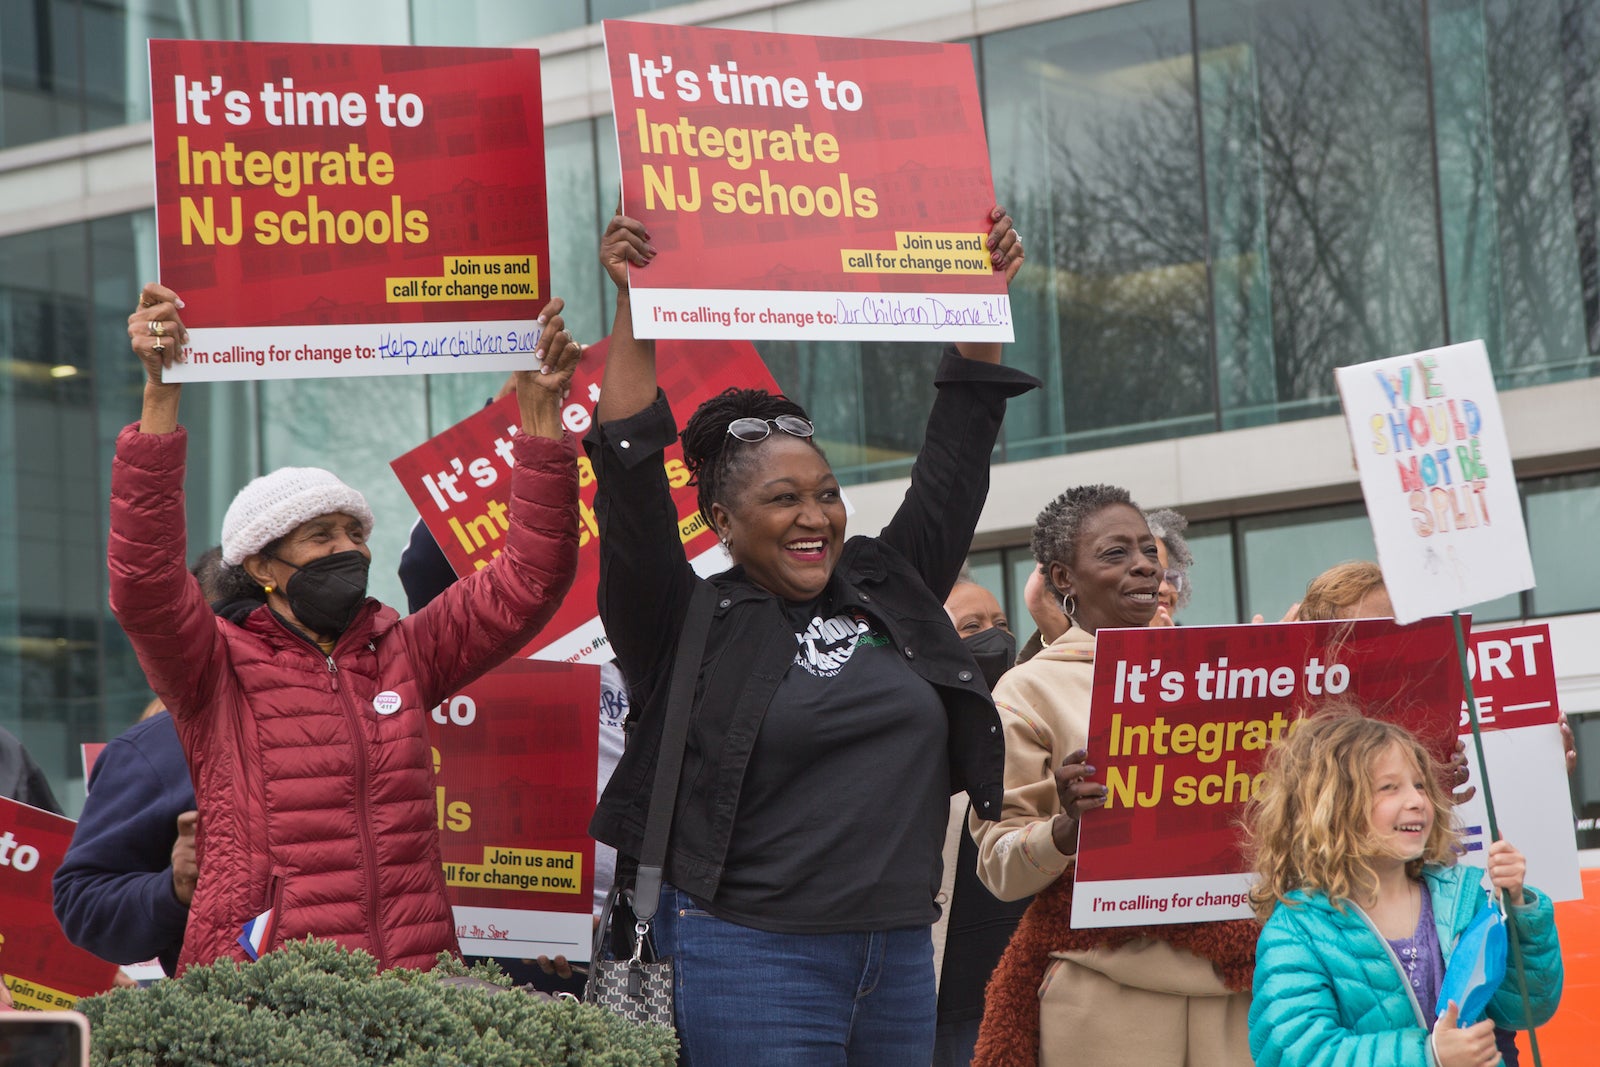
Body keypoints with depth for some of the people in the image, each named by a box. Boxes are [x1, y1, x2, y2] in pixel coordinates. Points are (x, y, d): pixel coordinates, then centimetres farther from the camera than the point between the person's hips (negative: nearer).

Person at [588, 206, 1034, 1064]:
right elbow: (630, 482, -11)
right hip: (752, 958, -5)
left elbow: (953, 463, 16)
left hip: (902, 956, 5)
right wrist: (634, 310, -13)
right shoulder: (691, 625, -2)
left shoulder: (889, 591, 11)